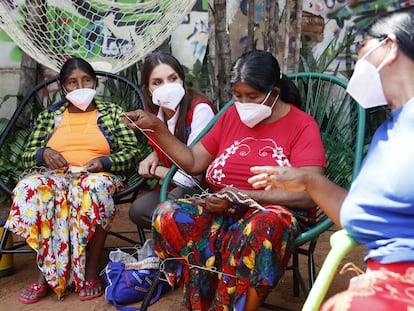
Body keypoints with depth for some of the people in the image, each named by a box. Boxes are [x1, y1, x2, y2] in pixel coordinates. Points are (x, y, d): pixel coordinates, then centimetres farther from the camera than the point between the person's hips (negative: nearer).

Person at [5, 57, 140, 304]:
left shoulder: (112, 112, 13)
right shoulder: (49, 116, 20)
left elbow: (132, 152, 5)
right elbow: (27, 155, 15)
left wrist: (104, 162, -14)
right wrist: (44, 153, -9)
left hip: (97, 175, -2)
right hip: (54, 175, 3)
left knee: (94, 187, -40)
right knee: (30, 188, -33)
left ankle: (92, 271, -28)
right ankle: (46, 271, -25)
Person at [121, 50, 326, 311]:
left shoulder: (302, 125, -2)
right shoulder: (232, 116, 14)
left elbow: (308, 195, -13)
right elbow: (193, 162, 13)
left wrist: (243, 196, -19)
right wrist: (156, 127, 5)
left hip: (273, 210, -4)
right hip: (222, 209, 5)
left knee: (261, 228, -41)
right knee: (168, 216, -25)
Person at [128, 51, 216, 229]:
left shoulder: (200, 109, -21)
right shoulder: (156, 112, 2)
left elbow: (193, 177, -22)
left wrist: (158, 171, -5)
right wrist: (154, 157, 1)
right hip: (176, 186, 7)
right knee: (138, 210, -14)